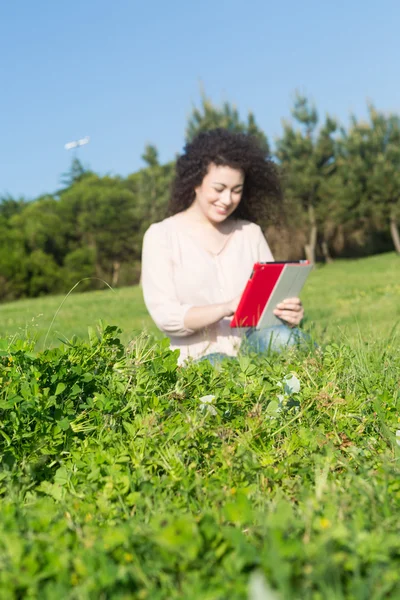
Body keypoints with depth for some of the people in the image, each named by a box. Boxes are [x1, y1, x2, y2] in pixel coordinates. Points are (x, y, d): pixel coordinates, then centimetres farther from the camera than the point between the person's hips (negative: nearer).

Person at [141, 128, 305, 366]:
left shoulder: (250, 232, 14)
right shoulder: (161, 236, 3)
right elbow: (165, 315, -8)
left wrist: (290, 312, -15)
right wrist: (227, 308, -25)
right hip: (200, 360, -3)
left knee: (280, 338, -32)